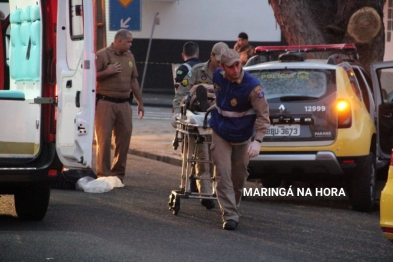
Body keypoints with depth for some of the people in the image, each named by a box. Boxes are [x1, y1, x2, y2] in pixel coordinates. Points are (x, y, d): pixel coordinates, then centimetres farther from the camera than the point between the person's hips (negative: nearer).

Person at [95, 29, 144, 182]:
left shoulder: (129, 57, 15)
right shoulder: (102, 55, -4)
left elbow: (134, 81, 20)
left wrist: (140, 102, 18)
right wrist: (107, 72, -18)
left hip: (124, 104, 6)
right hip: (106, 102, -6)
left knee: (124, 137, 3)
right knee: (104, 139, -5)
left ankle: (118, 173, 12)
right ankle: (103, 174, -1)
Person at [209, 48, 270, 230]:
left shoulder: (252, 86, -23)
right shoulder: (217, 76, -8)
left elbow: (263, 115, -20)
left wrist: (257, 141, -30)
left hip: (242, 137, -2)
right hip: (220, 134, 2)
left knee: (239, 177, 12)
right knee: (223, 175, -10)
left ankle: (233, 207, 36)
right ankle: (230, 216, -12)